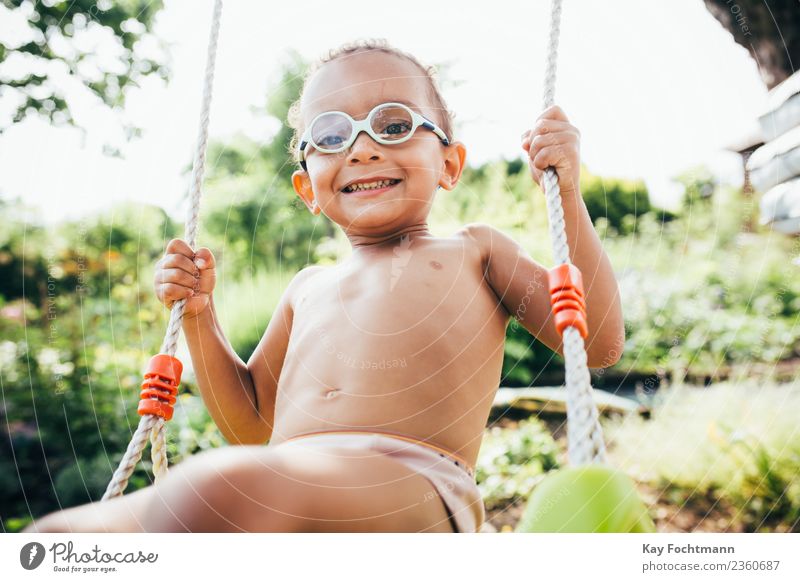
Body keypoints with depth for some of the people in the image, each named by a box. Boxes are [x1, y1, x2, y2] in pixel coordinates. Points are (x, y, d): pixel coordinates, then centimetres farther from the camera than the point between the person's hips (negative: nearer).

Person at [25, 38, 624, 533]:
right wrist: (198, 314, 19)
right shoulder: (309, 287, 26)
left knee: (220, 487, -36)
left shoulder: (473, 251, 17)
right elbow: (252, 423, 31)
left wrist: (566, 191, 2)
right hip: (285, 479, 5)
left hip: (414, 486, -4)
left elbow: (598, 342, 8)